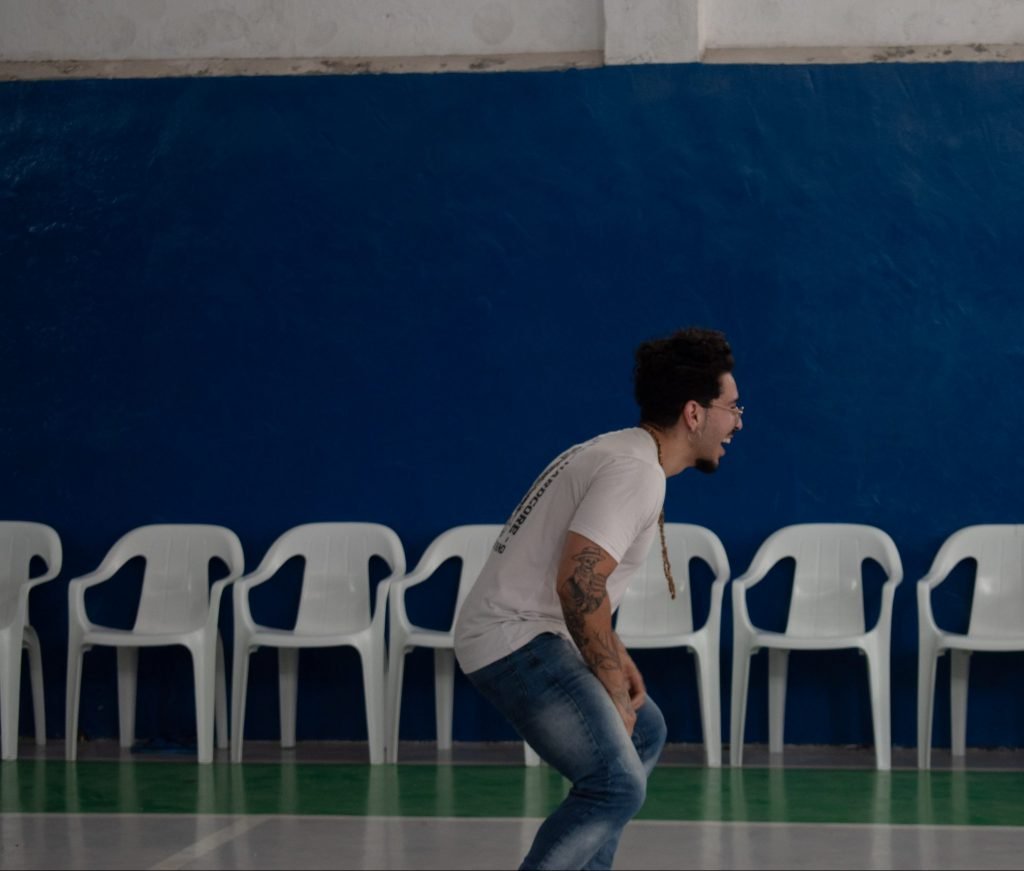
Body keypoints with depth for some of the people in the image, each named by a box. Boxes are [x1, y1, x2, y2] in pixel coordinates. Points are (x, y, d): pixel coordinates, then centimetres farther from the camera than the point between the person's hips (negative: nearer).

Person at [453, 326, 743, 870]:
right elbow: (578, 584, -26)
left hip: (535, 635, 11)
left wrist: (614, 656, 12)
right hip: (516, 640, -11)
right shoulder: (637, 472, -17)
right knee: (618, 784, -21)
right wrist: (614, 691, -17)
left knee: (644, 735, 25)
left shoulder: (620, 454, 15)